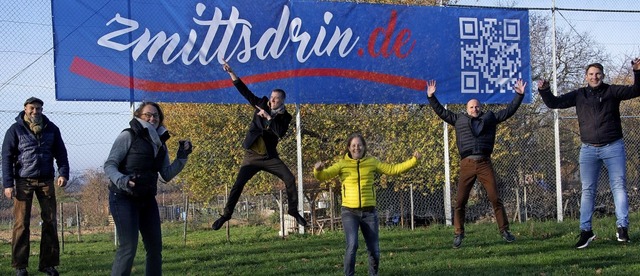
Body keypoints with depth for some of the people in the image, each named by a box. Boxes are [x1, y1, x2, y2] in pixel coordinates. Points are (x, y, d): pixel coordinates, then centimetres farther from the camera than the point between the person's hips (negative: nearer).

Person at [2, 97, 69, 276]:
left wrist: (63, 173, -7)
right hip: (23, 181, -3)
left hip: (46, 181, 3)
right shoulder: (15, 130, 0)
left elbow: (61, 153, 10)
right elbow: (7, 157, -2)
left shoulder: (51, 129, 8)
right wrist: (8, 184, -9)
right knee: (21, 224, -4)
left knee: (50, 222, 1)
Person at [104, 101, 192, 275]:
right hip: (124, 198, -7)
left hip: (147, 199, 7)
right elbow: (109, 165, -11)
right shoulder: (128, 136, -7)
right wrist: (122, 181, -29)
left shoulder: (160, 143, 12)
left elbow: (167, 175, 11)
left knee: (155, 247, 9)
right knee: (128, 247, -15)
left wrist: (182, 157, -1)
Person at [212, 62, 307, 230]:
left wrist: (268, 117, -25)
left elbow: (281, 133, -21)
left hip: (270, 156, 0)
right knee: (238, 184, -7)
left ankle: (294, 211, 4)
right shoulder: (262, 104, 0)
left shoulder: (285, 117, -3)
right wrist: (231, 73, -12)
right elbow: (245, 91, -4)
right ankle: (226, 215, 2)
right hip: (252, 155, 0)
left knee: (290, 179, -11)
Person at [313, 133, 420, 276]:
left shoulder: (372, 162, 5)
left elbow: (393, 169, 9)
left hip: (369, 212, 2)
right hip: (350, 212, -2)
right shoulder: (342, 164, -1)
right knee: (352, 245, -21)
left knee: (374, 249, 7)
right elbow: (323, 175, -11)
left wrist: (413, 160, 1)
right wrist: (318, 170, -34)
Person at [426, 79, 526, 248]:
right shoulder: (459, 120, 18)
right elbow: (441, 112, 21)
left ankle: (504, 230, 5)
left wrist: (519, 95, 15)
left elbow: (509, 111, 19)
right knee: (460, 201, -2)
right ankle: (458, 234, 7)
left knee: (495, 198, -4)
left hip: (485, 163, 0)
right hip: (467, 164, 1)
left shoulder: (489, 118, 17)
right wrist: (431, 97, 15)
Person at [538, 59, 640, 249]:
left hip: (613, 147, -2)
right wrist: (544, 91, -6)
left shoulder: (612, 91, 2)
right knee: (588, 190, 4)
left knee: (618, 186, -6)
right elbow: (554, 103, 10)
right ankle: (585, 231, 8)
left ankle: (622, 227, -6)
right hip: (588, 149, 2)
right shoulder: (579, 95, 8)